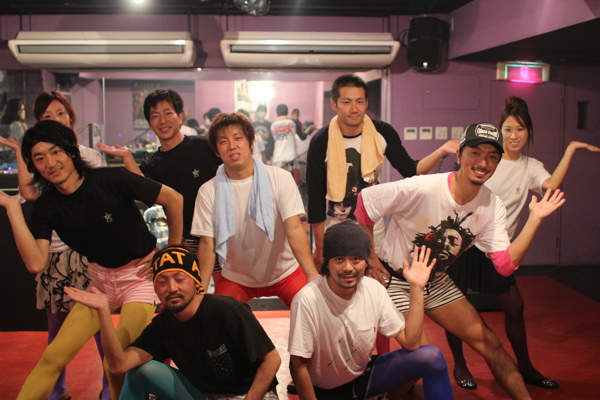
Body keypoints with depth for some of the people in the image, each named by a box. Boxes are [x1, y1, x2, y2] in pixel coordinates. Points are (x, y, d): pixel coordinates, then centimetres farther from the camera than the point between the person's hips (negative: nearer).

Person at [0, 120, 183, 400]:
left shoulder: (112, 180, -19)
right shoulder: (46, 206, -7)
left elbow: (173, 199, -10)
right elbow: (36, 263, -21)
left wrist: (174, 250, -2)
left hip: (142, 272, -4)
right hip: (100, 278, 4)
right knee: (53, 356, -3)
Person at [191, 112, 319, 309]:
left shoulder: (280, 178, -14)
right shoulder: (208, 192, -10)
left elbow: (294, 230, -21)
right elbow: (207, 243, -11)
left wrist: (313, 275, -33)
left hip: (284, 273, -1)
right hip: (236, 278, 1)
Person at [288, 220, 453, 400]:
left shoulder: (374, 289, -11)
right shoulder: (308, 299, -27)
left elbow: (410, 342, -11)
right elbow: (298, 366, -17)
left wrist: (416, 289, -17)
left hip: (364, 374, 4)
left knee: (431, 356, -13)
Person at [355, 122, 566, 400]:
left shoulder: (492, 207, -9)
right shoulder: (420, 189, -28)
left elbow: (505, 265, -14)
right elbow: (364, 201, -20)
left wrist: (535, 220, -20)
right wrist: (369, 256, -15)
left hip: (437, 283, 6)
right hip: (394, 279, -5)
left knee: (488, 342, 6)